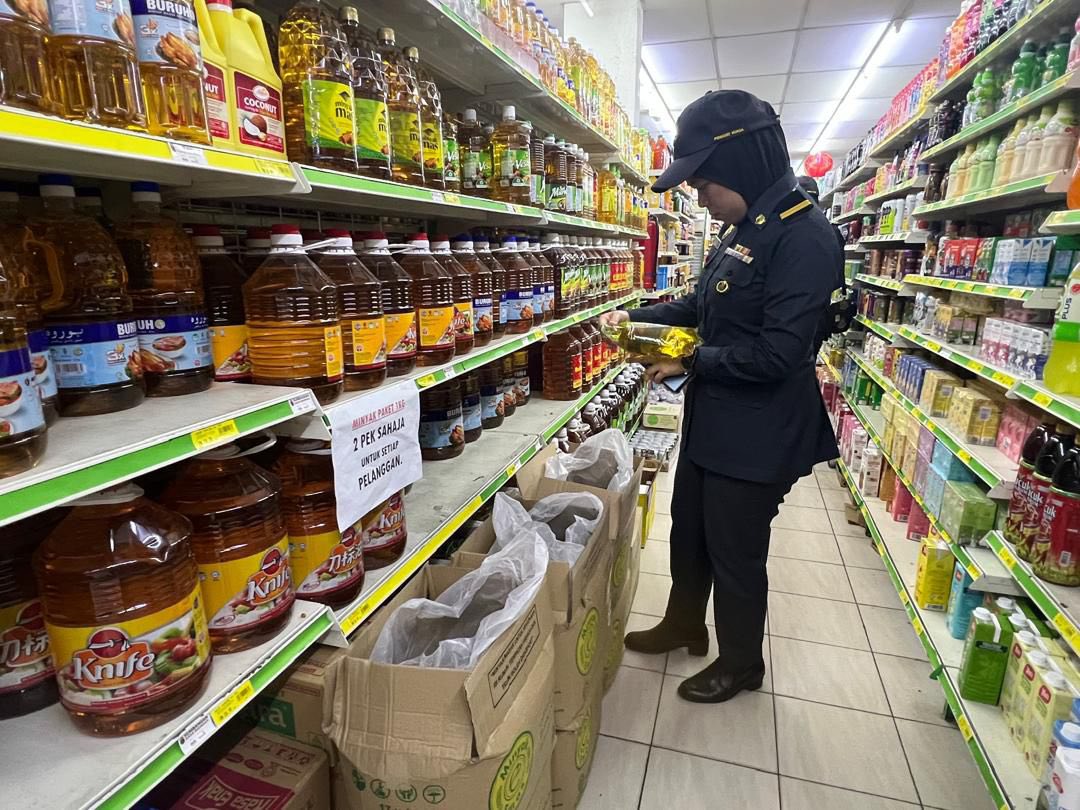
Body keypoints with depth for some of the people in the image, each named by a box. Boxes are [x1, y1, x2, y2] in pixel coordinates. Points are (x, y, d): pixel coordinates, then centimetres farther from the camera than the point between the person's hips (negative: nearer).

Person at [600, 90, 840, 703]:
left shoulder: (803, 235, -21)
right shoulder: (745, 231, 7)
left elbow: (777, 353, -26)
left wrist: (690, 363, -17)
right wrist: (638, 318, 5)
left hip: (757, 435, -9)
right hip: (712, 418, 9)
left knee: (735, 553, 9)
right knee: (689, 530, 22)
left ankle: (742, 665, 36)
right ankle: (684, 626, 46)